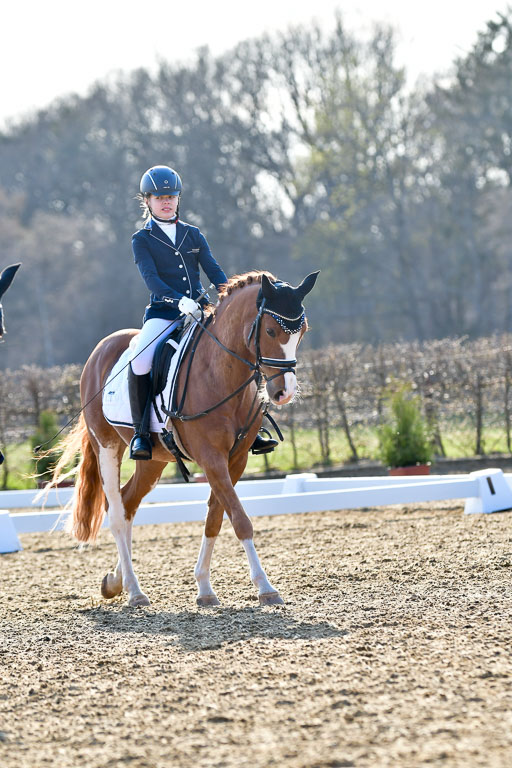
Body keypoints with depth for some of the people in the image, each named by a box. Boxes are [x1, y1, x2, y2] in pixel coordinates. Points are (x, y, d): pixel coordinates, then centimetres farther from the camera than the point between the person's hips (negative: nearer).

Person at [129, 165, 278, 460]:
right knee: (140, 360, -30)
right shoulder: (142, 240, 4)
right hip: (163, 312, -4)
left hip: (200, 311, 4)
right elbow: (151, 278, -10)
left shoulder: (193, 235, 16)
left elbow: (213, 269, 6)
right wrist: (179, 300, -28)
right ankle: (140, 432, -14)